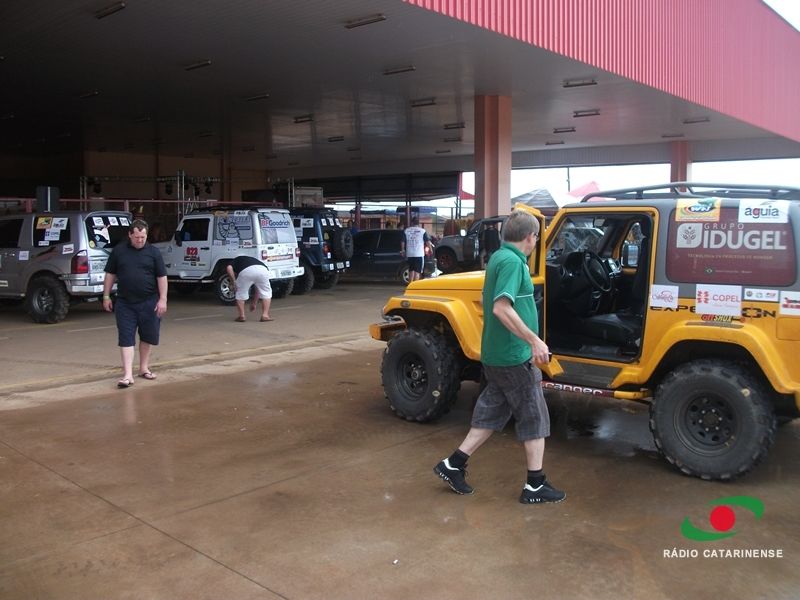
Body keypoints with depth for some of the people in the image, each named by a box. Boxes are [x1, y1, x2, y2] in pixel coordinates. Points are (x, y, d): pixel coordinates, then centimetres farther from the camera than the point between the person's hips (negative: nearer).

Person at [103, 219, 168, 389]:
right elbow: (110, 274, 9)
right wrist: (106, 296, 6)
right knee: (126, 338, -4)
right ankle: (128, 375, -4)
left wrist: (162, 299, -6)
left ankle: (144, 368, 27)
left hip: (148, 302, 0)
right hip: (125, 303, 0)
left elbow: (162, 277, -1)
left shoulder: (153, 252, 0)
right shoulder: (118, 251, 3)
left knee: (147, 336, 10)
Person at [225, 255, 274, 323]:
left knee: (240, 293, 22)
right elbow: (258, 289, 46)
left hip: (246, 271, -3)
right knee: (266, 293, 25)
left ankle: (241, 316, 21)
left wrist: (234, 282, 15)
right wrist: (254, 303, 56)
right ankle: (265, 315, 20)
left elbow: (229, 268, 6)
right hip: (263, 269, 3)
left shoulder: (236, 261, 35)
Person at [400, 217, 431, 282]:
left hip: (409, 254, 3)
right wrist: (430, 249, 6)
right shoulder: (422, 231, -2)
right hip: (419, 254, -3)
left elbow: (402, 242, 5)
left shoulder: (407, 230, 5)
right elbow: (427, 242, -7)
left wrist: (402, 250, 16)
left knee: (411, 271, 16)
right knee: (417, 272, -3)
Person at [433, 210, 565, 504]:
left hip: (496, 355, 9)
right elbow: (502, 308, -29)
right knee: (535, 418, 3)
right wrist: (534, 340, -28)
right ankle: (535, 485, 13)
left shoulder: (499, 257, 11)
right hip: (514, 357, -9)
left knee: (492, 413, 17)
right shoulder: (512, 262, -19)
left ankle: (453, 464, 19)